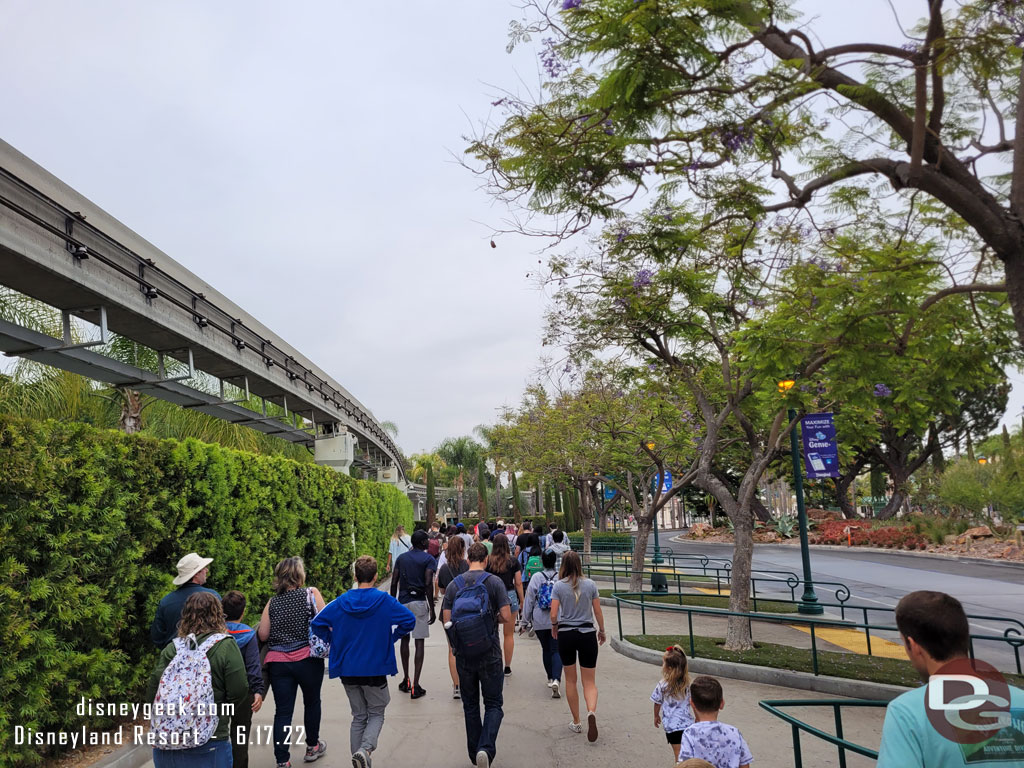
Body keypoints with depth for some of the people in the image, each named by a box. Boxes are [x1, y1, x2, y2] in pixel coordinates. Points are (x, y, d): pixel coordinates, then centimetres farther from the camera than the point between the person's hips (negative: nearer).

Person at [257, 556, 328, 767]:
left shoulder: (272, 602, 4)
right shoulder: (311, 593, -5)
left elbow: (263, 635, 2)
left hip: (278, 662, 2)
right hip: (308, 659, -2)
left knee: (282, 712, 7)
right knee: (312, 702, 19)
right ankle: (312, 746, 34)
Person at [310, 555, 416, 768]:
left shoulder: (340, 602, -3)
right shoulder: (384, 600, -11)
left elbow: (317, 624, -2)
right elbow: (409, 620, -13)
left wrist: (336, 642, 8)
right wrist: (392, 638, 2)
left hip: (348, 669, 3)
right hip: (376, 669, -3)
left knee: (359, 717, 18)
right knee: (376, 713, 12)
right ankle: (365, 749, -12)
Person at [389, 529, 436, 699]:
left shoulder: (401, 558, 10)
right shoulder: (428, 559, -4)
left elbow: (394, 583, 7)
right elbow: (428, 584, -13)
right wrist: (432, 609, -8)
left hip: (403, 602, 4)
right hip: (419, 602, -4)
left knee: (404, 639, 16)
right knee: (420, 642, -1)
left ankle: (406, 680, 23)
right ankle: (415, 685, -5)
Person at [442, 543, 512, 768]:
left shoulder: (453, 585, 1)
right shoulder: (494, 582, -8)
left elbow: (447, 620, 0)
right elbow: (507, 617, -11)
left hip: (463, 654, 3)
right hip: (489, 654, -3)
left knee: (470, 705, 17)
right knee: (493, 704, 8)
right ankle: (486, 748, -12)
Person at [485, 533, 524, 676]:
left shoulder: (488, 561, -6)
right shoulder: (513, 561, -4)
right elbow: (518, 583, -2)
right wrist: (521, 601, 9)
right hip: (510, 597, 0)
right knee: (509, 634, 11)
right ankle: (507, 668, 18)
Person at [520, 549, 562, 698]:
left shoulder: (536, 577, -5)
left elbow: (528, 600, -2)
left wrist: (527, 621, 6)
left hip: (540, 621, 1)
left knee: (546, 649, 18)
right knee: (556, 650, 0)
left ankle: (550, 678, 28)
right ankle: (556, 679, -19)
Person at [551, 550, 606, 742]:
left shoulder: (558, 586, -6)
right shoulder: (590, 585, -2)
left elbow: (554, 615, -9)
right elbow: (598, 613, 1)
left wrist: (554, 627, 11)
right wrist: (601, 631, 17)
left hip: (565, 635, 0)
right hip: (587, 634, 0)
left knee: (570, 681, 17)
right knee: (589, 682, 7)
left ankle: (576, 723, 24)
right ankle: (591, 712, -22)